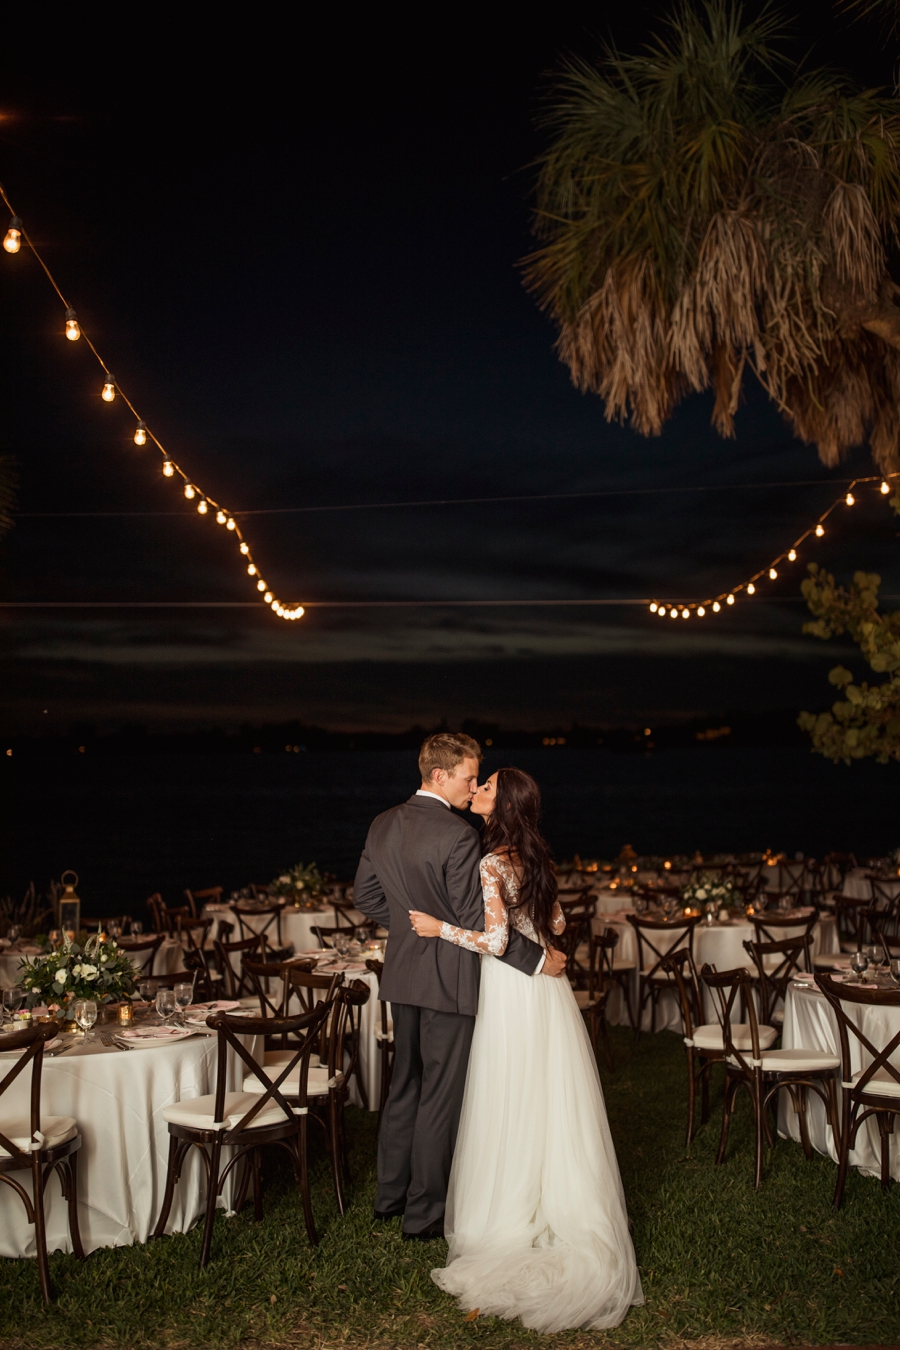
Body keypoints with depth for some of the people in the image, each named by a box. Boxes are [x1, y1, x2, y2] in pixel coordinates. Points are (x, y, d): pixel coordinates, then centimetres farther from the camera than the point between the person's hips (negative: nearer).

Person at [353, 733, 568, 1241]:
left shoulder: (383, 825, 2)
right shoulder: (458, 836, -22)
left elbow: (365, 894, 12)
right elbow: (478, 921, -21)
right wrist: (537, 958, -12)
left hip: (404, 971, 8)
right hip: (449, 979, -8)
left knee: (406, 1083, 20)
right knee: (441, 1095, 5)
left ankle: (391, 1193, 33)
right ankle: (425, 1212, 16)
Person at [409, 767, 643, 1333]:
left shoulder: (490, 864, -19)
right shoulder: (535, 857, 5)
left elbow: (494, 940, -24)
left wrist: (441, 929, -15)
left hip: (511, 993, -7)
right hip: (546, 987, 7)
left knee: (511, 1107, 5)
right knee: (551, 1106, 13)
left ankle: (512, 1217, 16)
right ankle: (566, 1207, 20)